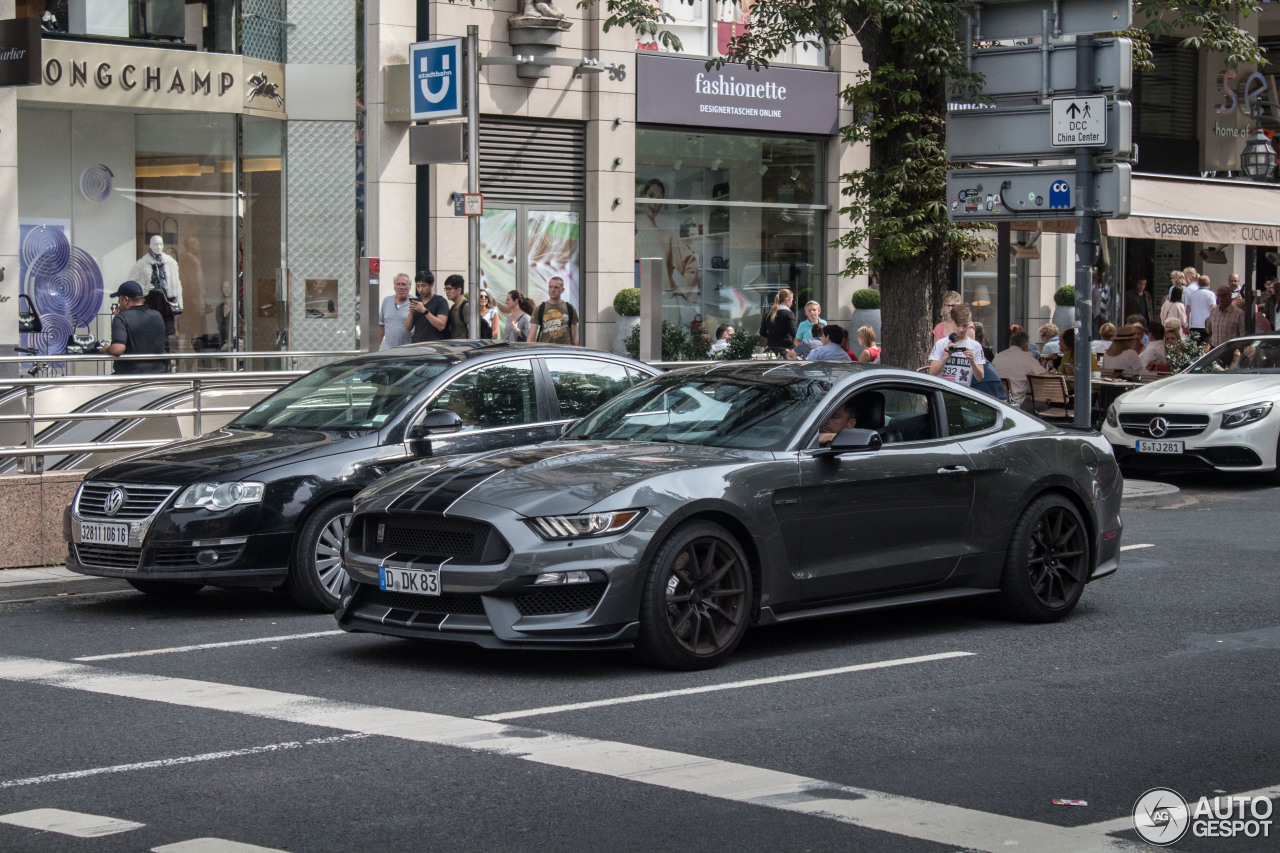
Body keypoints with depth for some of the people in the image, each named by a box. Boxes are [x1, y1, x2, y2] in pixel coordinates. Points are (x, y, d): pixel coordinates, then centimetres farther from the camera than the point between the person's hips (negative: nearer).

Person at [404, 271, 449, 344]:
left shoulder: (441, 301, 0)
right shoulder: (416, 301, 16)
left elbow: (441, 326, -12)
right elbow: (407, 328, 14)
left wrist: (424, 311, -15)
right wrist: (411, 312, -4)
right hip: (416, 344, 4)